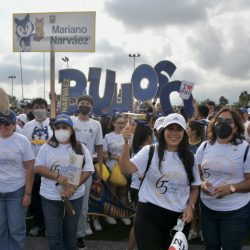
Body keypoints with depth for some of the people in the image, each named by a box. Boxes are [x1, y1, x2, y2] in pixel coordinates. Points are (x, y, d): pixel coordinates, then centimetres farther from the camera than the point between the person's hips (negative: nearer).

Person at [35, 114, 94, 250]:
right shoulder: (47, 147, -2)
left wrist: (74, 187, -18)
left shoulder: (80, 148, -1)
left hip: (75, 197, 1)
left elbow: (88, 170, -5)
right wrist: (58, 177, -20)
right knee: (53, 233, 6)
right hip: (50, 197, 0)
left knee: (71, 231, 16)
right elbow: (38, 167, -7)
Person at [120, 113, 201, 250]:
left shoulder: (189, 157, 5)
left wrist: (190, 206, -2)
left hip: (179, 217, 4)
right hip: (149, 214, -4)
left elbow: (194, 187, 14)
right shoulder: (150, 151, -6)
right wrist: (126, 143, -30)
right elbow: (126, 169, -19)